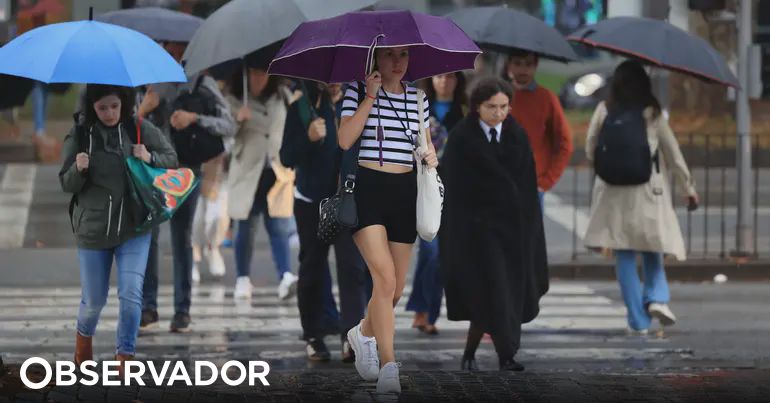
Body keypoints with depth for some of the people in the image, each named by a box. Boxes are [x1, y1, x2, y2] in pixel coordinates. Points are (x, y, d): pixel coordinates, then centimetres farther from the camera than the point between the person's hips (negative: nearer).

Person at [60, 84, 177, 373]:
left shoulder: (140, 130, -5)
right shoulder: (79, 135, -7)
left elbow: (171, 159, 4)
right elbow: (66, 185, -2)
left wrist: (150, 158, -17)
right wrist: (78, 169, -24)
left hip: (134, 229, 0)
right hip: (93, 229, 0)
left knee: (131, 294, -13)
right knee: (94, 299, 11)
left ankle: (125, 356, -2)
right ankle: (84, 334, 43)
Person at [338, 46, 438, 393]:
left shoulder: (417, 98, 12)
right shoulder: (358, 92, 0)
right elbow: (344, 140, -12)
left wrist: (430, 156, 0)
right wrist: (370, 98, -16)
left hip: (404, 191, 5)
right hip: (367, 187, -5)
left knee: (397, 287, 9)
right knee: (385, 277, -20)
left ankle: (364, 333, 40)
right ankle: (388, 366, -21)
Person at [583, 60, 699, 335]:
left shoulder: (604, 112, 0)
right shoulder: (653, 113, -1)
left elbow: (590, 151, 6)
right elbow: (673, 153, 4)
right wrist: (689, 188, 15)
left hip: (614, 193, 0)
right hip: (649, 191, 0)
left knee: (625, 258, 4)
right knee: (652, 251, 14)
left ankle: (638, 320, 2)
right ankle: (657, 298, -11)